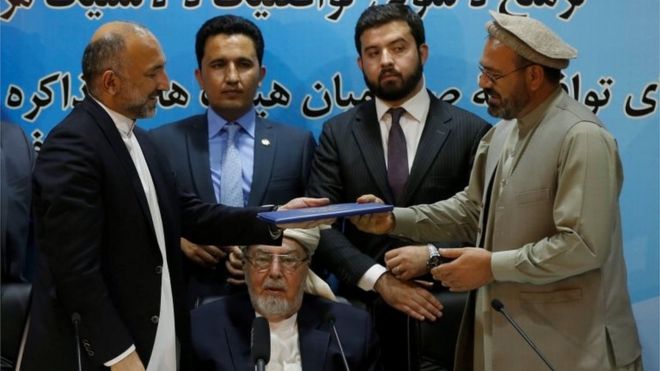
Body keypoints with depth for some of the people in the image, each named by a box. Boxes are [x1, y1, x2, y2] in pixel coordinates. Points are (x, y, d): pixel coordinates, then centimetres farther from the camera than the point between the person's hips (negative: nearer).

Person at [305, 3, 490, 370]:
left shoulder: (471, 131, -1)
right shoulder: (338, 133, 3)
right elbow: (321, 225, -4)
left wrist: (433, 256, -17)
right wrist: (379, 280, -15)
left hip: (443, 306, -1)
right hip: (363, 305, 1)